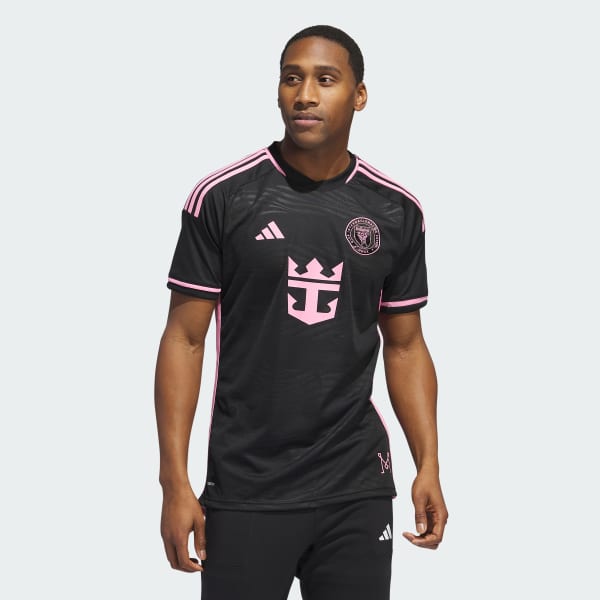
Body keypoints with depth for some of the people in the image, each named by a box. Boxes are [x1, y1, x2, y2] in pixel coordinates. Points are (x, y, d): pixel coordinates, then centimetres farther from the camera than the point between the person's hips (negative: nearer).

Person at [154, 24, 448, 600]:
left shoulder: (396, 211, 4)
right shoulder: (222, 197, -5)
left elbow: (404, 346, 10)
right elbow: (184, 340, -3)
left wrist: (429, 465, -1)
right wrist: (175, 483, -9)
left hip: (358, 490, 2)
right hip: (245, 490, -2)